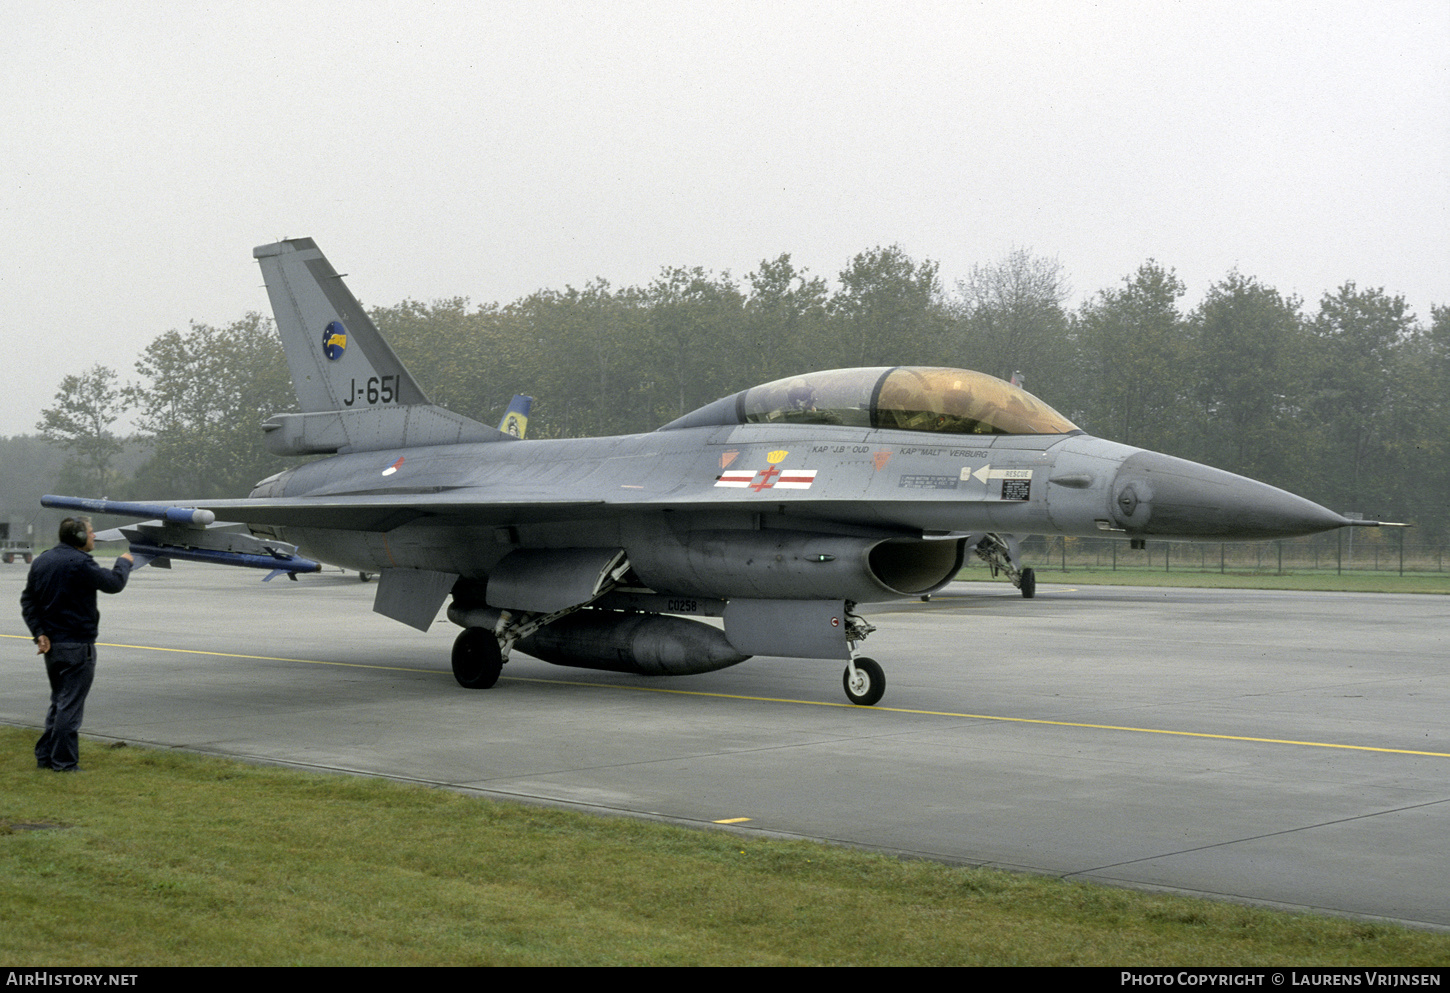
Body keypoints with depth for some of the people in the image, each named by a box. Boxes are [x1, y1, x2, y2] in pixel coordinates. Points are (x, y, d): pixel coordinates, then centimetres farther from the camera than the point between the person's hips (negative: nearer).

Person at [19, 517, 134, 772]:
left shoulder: (42, 561, 9)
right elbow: (114, 583, -13)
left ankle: (45, 756, 21)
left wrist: (39, 632, 3)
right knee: (70, 705, -3)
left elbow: (28, 600, 8)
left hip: (51, 644, 8)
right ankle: (64, 761, -1)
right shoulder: (79, 563, -18)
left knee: (58, 702, 19)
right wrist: (124, 563, 6)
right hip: (77, 645, -8)